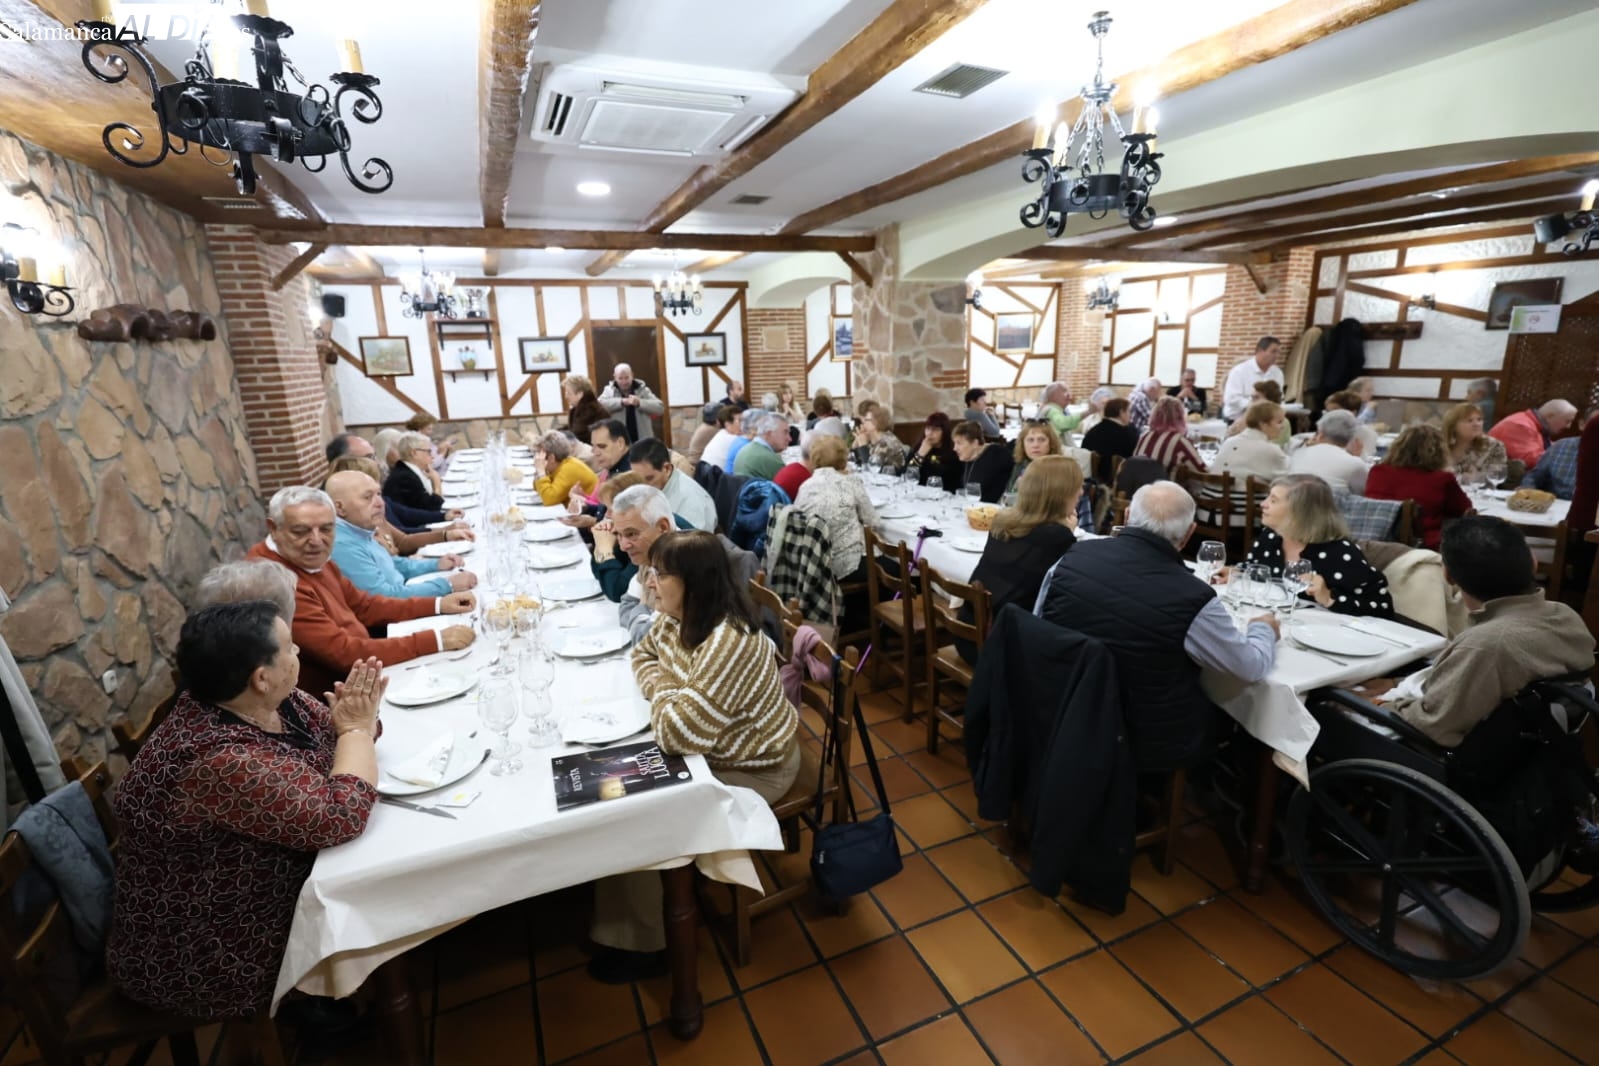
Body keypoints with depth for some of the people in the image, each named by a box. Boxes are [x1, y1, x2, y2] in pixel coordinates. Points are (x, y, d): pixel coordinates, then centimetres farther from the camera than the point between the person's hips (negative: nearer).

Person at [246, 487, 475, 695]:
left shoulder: (312, 560, 3)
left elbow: (364, 606, 13)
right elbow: (345, 654, -27)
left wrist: (438, 605, 5)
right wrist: (437, 640, -25)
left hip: (355, 676, 8)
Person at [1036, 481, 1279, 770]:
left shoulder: (1073, 558, -12)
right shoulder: (1192, 597, -22)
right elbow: (1252, 667, -3)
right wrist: (1264, 628, 18)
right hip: (1145, 744, -3)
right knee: (1218, 709, 25)